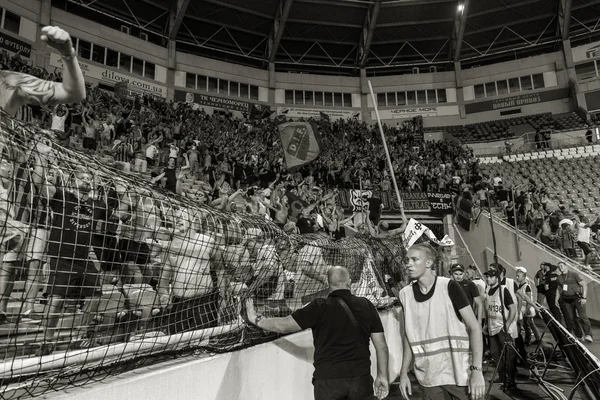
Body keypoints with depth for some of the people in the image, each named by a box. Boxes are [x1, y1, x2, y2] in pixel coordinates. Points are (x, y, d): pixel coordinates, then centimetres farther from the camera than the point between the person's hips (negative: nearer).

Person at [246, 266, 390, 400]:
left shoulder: (320, 307, -9)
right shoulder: (366, 305, 0)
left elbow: (283, 326, -8)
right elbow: (381, 346, 2)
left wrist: (255, 319, 6)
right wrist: (382, 376, 14)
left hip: (328, 378, -3)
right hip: (361, 379, 3)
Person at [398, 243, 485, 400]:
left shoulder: (449, 287, -11)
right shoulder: (405, 294, -2)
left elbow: (474, 327, -9)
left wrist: (476, 370, -17)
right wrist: (404, 373, 6)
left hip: (459, 374, -3)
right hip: (428, 378, 3)